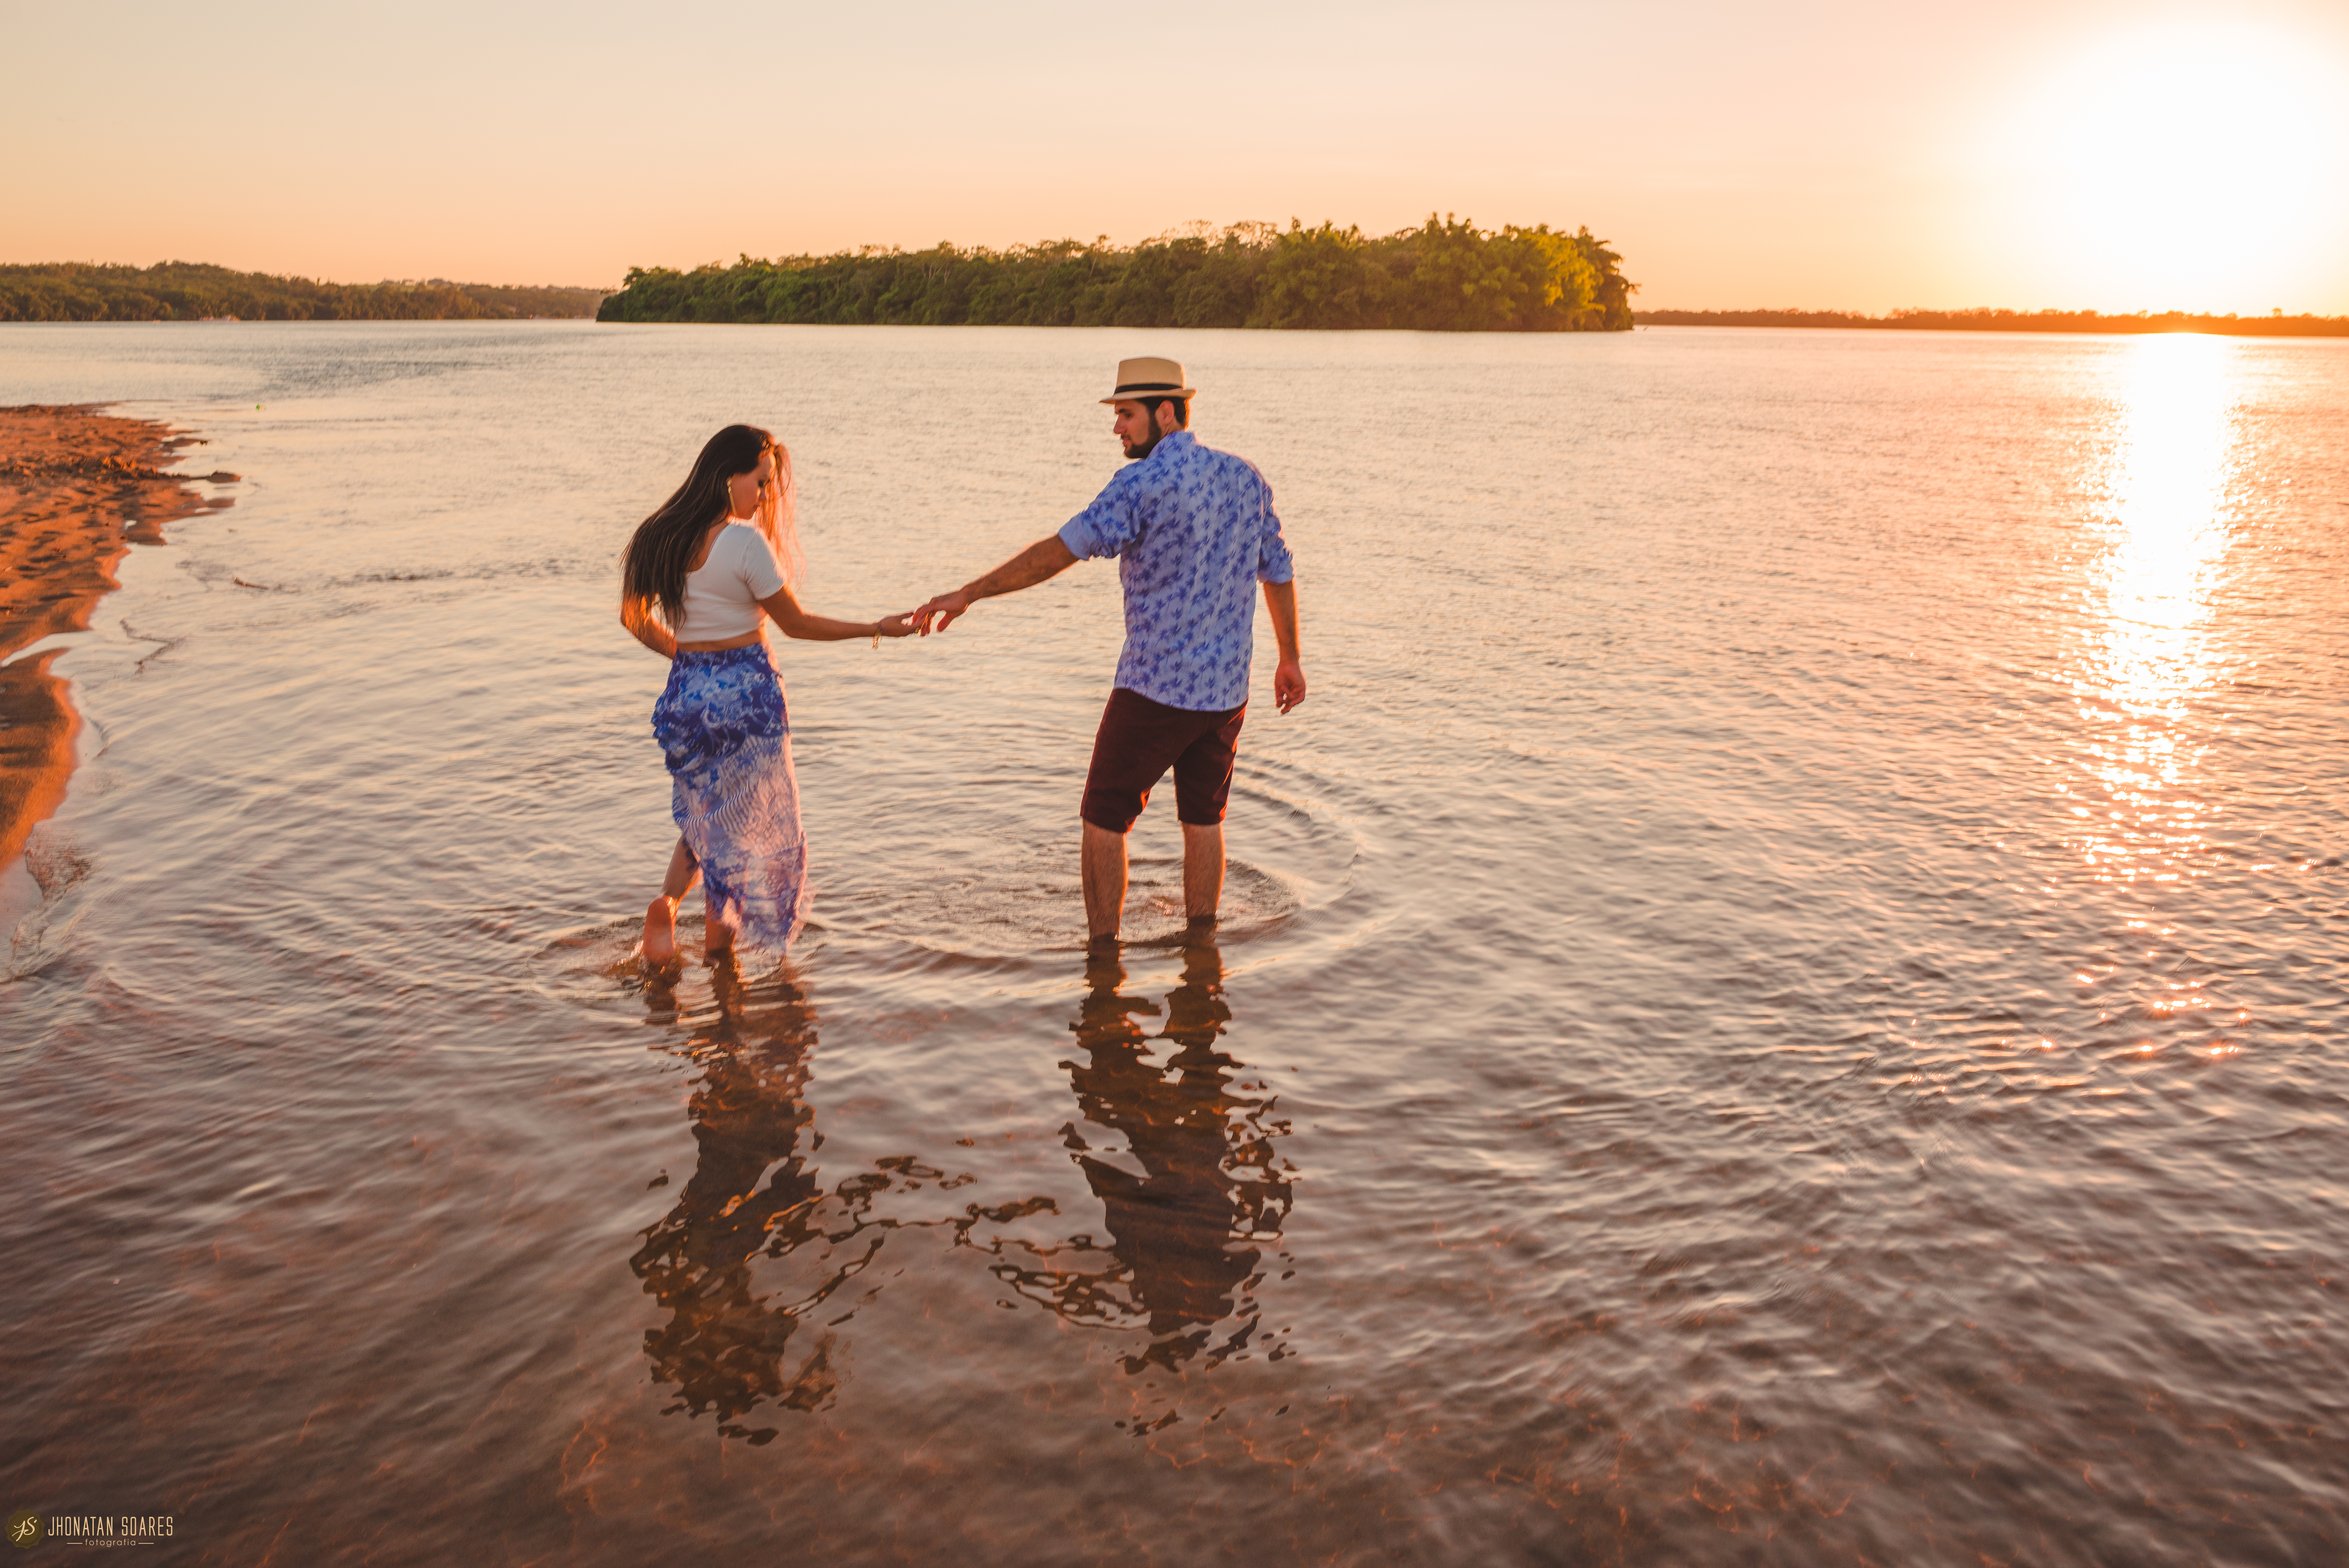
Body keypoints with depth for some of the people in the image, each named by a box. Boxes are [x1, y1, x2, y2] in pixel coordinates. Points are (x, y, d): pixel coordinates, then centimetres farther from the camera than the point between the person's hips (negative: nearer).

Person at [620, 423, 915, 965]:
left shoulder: (659, 537, 2)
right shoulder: (744, 541, -18)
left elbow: (635, 618, 13)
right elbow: (796, 623, -9)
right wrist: (876, 629, -1)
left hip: (687, 690, 6)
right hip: (745, 692, -6)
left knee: (703, 813, 23)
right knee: (744, 817, 12)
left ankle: (667, 900, 0)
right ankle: (722, 939, 21)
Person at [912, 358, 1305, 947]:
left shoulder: (1143, 484, -14)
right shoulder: (1245, 477, 6)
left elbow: (1060, 551, -20)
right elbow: (1279, 573, 13)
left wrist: (968, 594, -19)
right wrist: (1290, 659, 23)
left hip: (1154, 689, -6)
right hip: (1226, 690, 7)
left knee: (1105, 818, 7)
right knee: (1204, 819, 19)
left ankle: (1102, 954, 10)